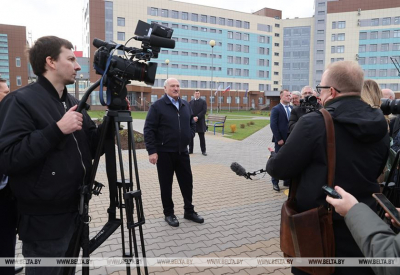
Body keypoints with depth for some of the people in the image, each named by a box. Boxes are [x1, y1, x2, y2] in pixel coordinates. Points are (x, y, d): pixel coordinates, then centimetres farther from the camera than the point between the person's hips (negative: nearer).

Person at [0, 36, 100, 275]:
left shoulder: (73, 102, 9)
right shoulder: (21, 101, -13)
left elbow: (93, 147, 9)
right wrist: (57, 129, -27)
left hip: (74, 213, 7)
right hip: (44, 221, -7)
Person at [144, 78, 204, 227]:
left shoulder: (185, 105, 10)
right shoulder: (157, 106, -8)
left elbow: (192, 123, 24)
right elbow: (148, 130, -11)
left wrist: (189, 136, 9)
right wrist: (152, 151, -15)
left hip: (182, 152, 5)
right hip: (164, 153, -5)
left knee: (187, 182, 11)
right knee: (166, 184, 7)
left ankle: (189, 211, 27)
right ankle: (169, 214, 22)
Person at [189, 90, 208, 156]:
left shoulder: (203, 102, 5)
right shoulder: (190, 102, 12)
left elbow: (204, 111, -6)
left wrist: (197, 117, -15)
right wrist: (193, 118, -12)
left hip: (200, 121, -2)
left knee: (202, 137, 1)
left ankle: (203, 151, 7)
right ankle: (190, 150, 14)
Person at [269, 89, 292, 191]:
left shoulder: (292, 109, 9)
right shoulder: (276, 109, -5)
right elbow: (273, 125, -11)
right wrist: (278, 139, -15)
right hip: (281, 140, -5)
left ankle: (287, 181, 22)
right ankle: (275, 182, 14)